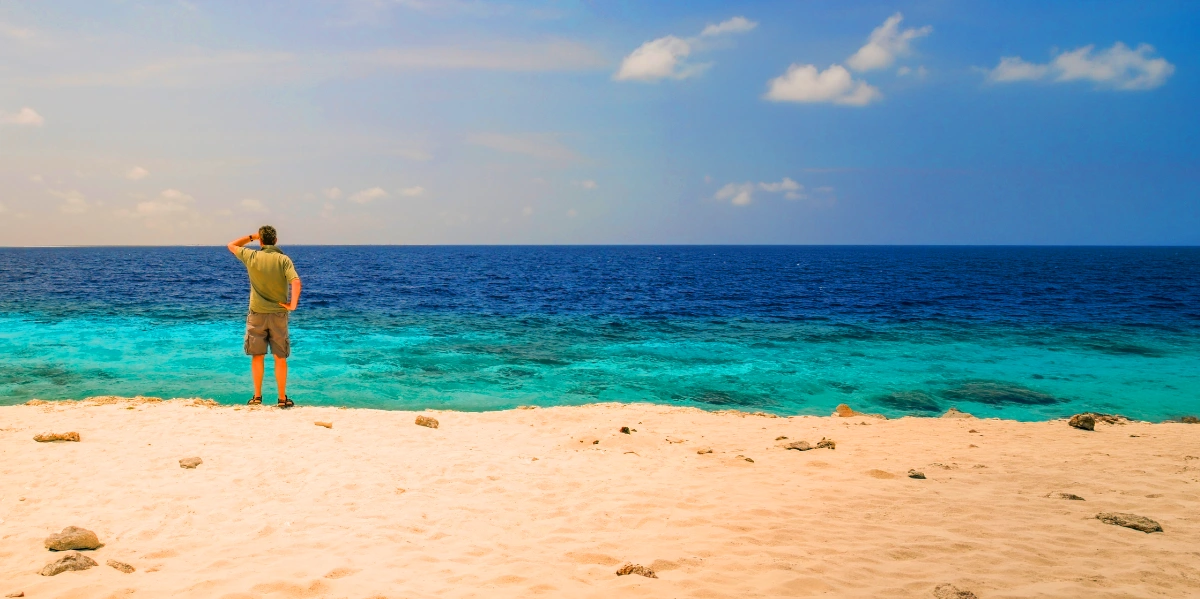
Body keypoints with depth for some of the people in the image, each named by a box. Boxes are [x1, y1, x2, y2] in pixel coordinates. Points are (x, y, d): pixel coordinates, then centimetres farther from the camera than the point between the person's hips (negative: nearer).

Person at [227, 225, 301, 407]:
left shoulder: (251, 257, -3)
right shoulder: (283, 259, -7)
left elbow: (231, 245, 16)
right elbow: (296, 282, -21)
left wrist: (251, 236, 19)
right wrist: (293, 304, -12)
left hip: (257, 314, 1)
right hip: (278, 314, -1)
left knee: (257, 356, 11)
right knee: (280, 358, 6)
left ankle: (257, 396, 15)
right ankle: (282, 398, 10)